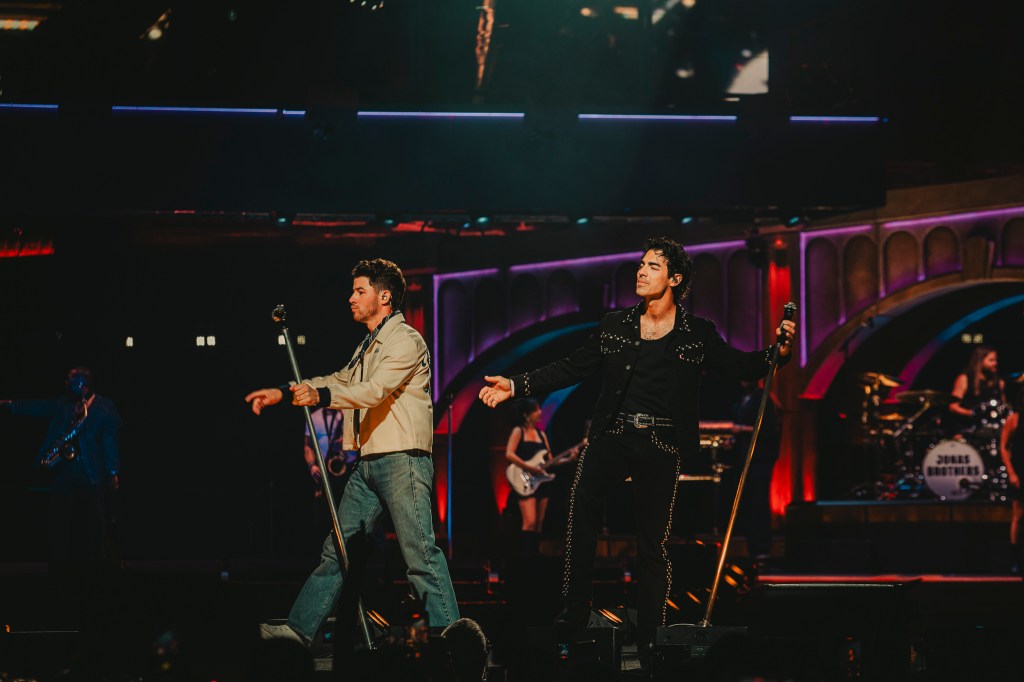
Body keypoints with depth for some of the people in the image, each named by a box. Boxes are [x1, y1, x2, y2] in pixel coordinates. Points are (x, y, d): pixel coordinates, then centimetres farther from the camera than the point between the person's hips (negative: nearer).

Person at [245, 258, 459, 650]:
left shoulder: (405, 340, -9)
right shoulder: (369, 346, 23)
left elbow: (374, 390, -22)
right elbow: (340, 381, 28)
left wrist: (321, 396, -35)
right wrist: (284, 393, 19)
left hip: (401, 460, -9)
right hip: (368, 462, 9)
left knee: (420, 553, -11)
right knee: (338, 549, 7)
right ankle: (299, 628, 7)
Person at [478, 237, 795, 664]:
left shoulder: (698, 334, 7)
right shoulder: (615, 327, 12)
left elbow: (737, 366, 6)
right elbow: (571, 368, 13)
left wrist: (777, 352, -12)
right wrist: (517, 386, 5)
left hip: (661, 444, -1)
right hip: (614, 434, 1)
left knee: (652, 543, 0)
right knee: (583, 497, -24)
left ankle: (648, 640, 10)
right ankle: (575, 609, -19)